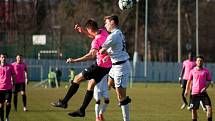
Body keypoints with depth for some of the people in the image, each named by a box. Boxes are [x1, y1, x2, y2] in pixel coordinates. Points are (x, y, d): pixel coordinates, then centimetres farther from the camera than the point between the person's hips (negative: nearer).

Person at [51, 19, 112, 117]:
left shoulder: (96, 40, -22)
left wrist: (75, 60, -37)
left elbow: (91, 55, -37)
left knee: (77, 79, -1)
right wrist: (82, 30, 16)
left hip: (100, 65, -9)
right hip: (108, 65, 9)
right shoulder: (103, 32, 4)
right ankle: (82, 110, 16)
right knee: (91, 84, 15)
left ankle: (64, 102, 2)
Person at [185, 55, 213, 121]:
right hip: (194, 93, 1)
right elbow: (189, 81, 14)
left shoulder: (206, 71, 3)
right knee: (193, 109, 2)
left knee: (209, 107, -12)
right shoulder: (192, 71, 4)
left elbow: (209, 80, 5)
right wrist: (187, 90, 16)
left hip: (203, 93, -1)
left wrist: (205, 87, -12)